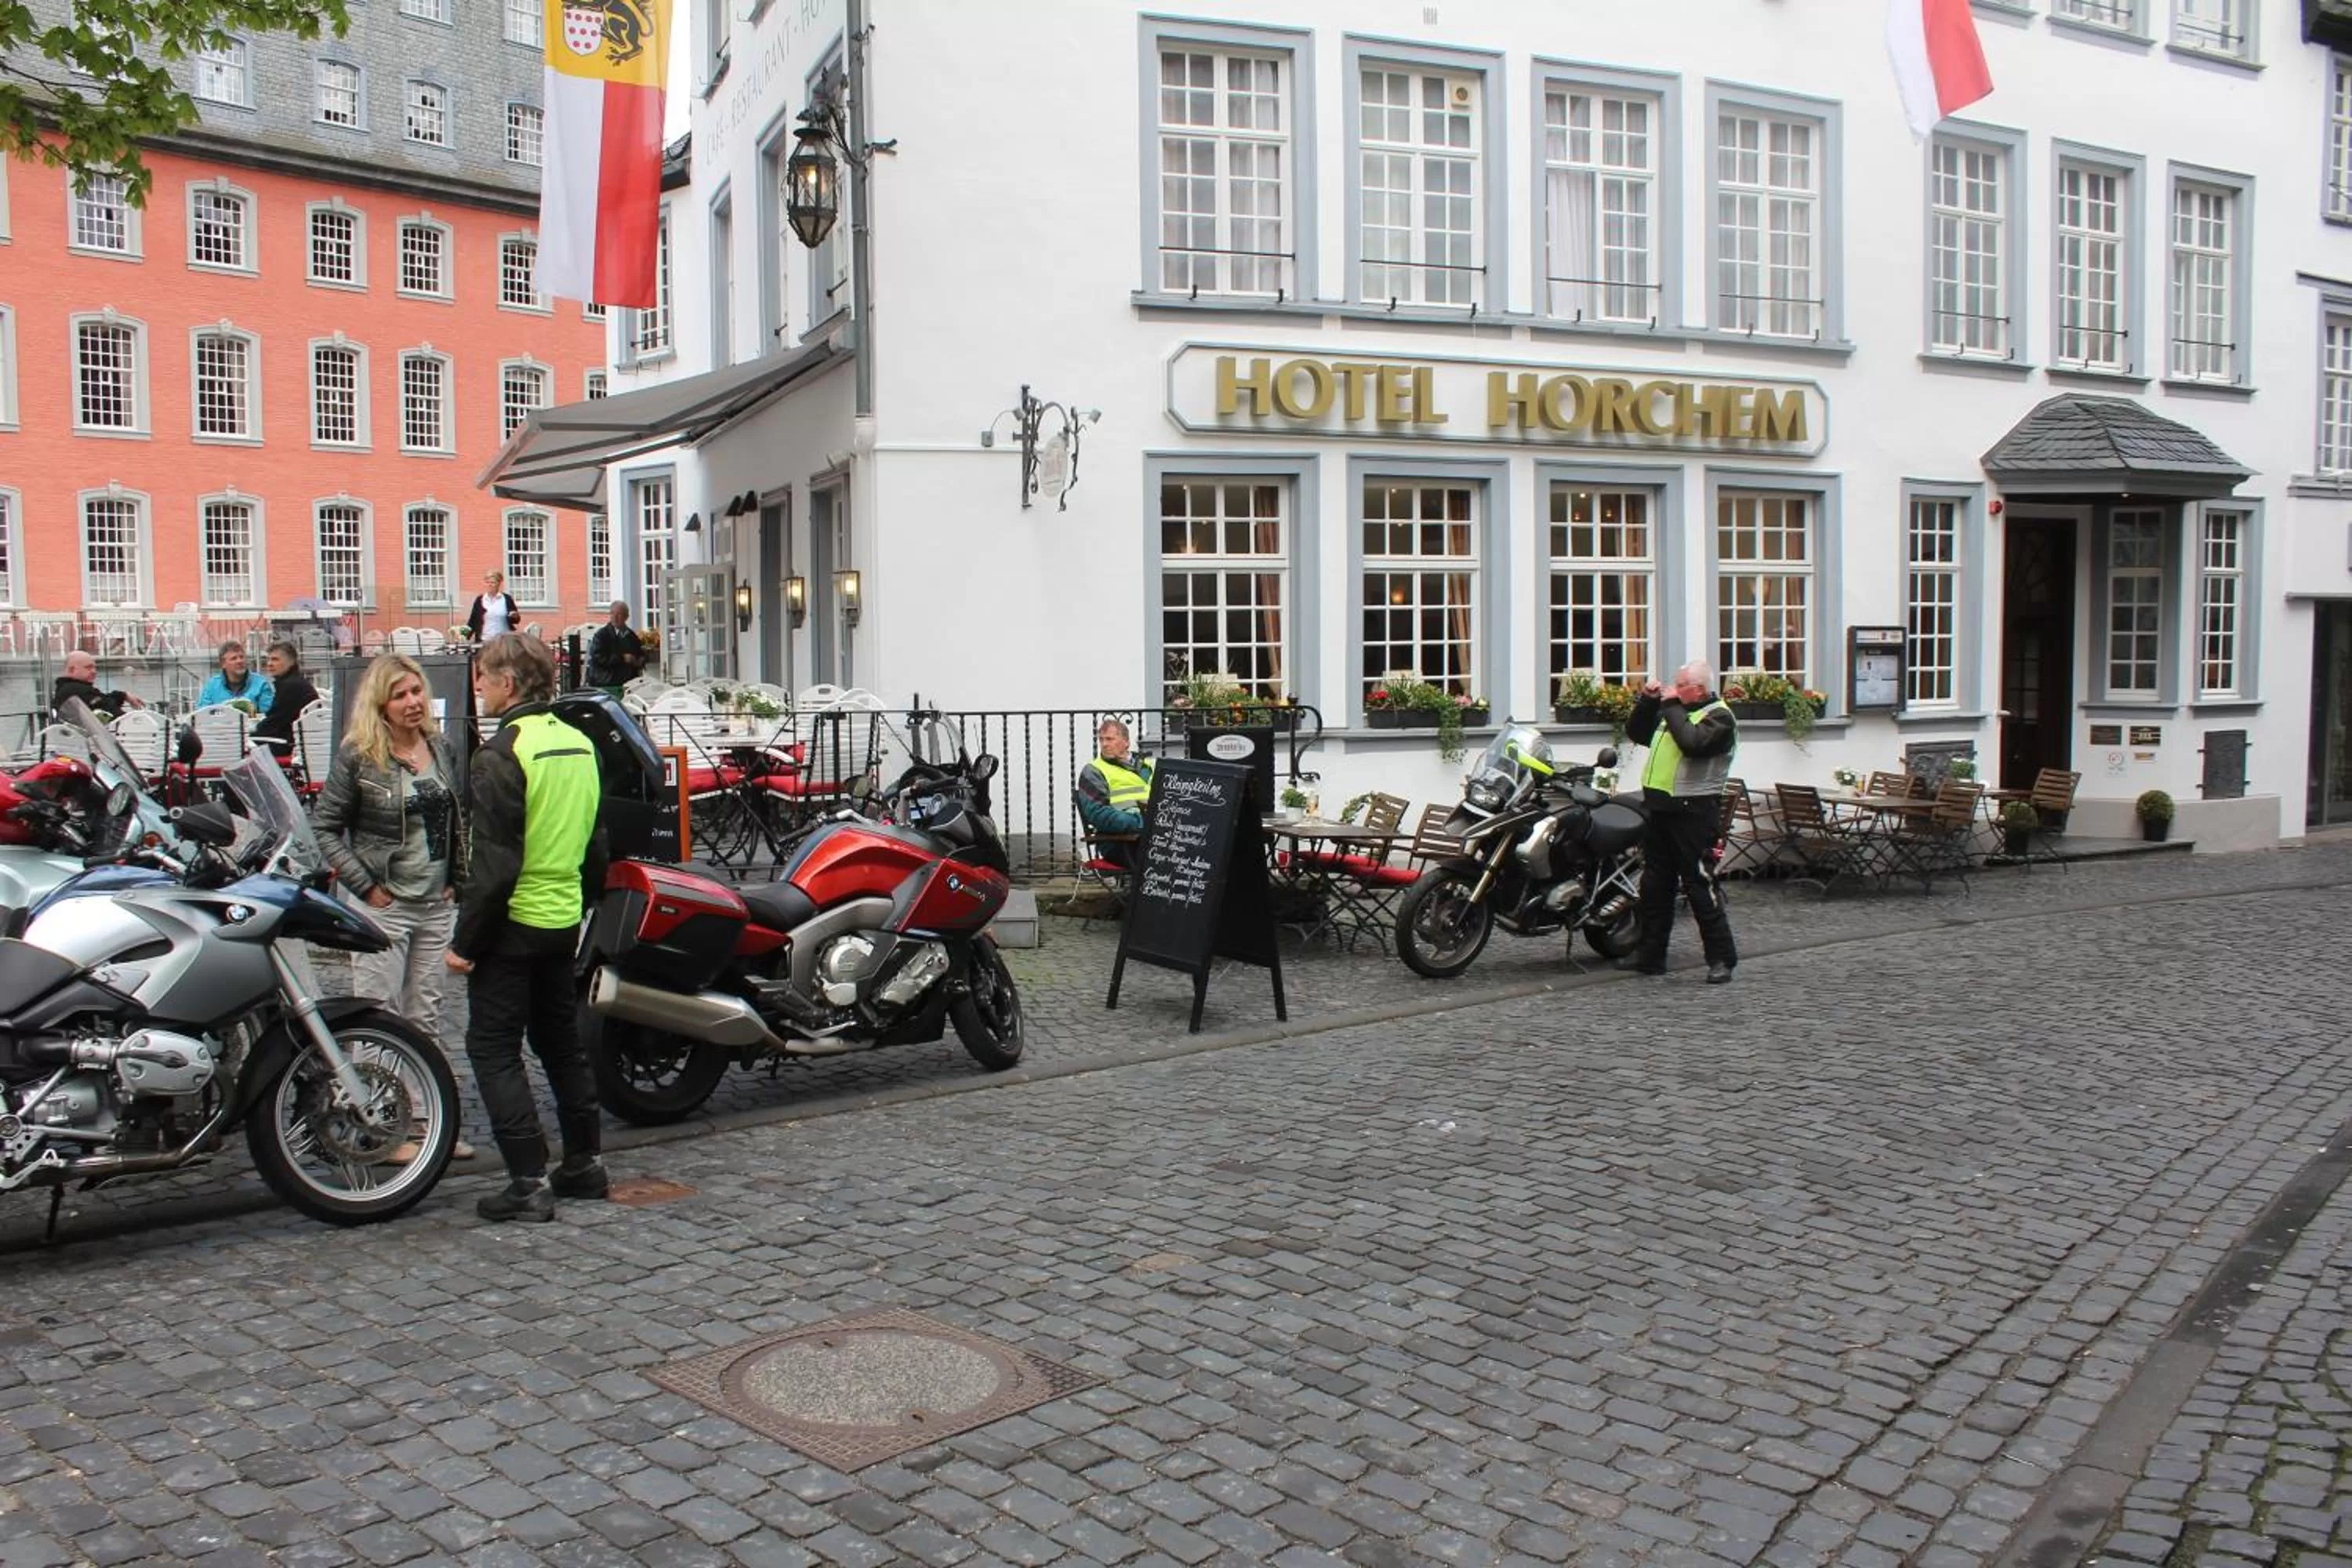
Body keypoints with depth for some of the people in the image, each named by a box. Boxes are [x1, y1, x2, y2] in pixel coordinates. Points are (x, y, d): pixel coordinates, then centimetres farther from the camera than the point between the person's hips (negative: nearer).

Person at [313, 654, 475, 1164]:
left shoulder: (442, 749, 8)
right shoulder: (358, 757, -8)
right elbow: (323, 828, -7)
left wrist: (456, 880, 9)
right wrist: (365, 885, -11)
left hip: (437, 905, 6)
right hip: (384, 906, -6)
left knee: (427, 1017, 12)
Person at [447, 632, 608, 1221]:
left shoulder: (502, 753, -17)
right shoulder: (580, 743, 7)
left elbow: (495, 864, -20)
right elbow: (597, 845, 13)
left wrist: (465, 940, -13)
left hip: (513, 926, -8)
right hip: (564, 923, 8)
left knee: (494, 1048, 1)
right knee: (561, 1041, 18)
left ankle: (529, 1180, -1)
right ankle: (584, 1163, 24)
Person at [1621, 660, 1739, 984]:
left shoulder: (1719, 717, -8)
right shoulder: (1675, 711, 17)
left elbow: (1692, 742, -26)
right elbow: (1637, 732, 24)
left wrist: (1672, 706, -17)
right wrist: (1648, 701, 9)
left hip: (1693, 812, -9)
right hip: (1660, 808, 9)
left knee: (1700, 885, -8)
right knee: (1654, 884, 12)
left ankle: (1722, 958, -1)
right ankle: (1649, 953, 19)